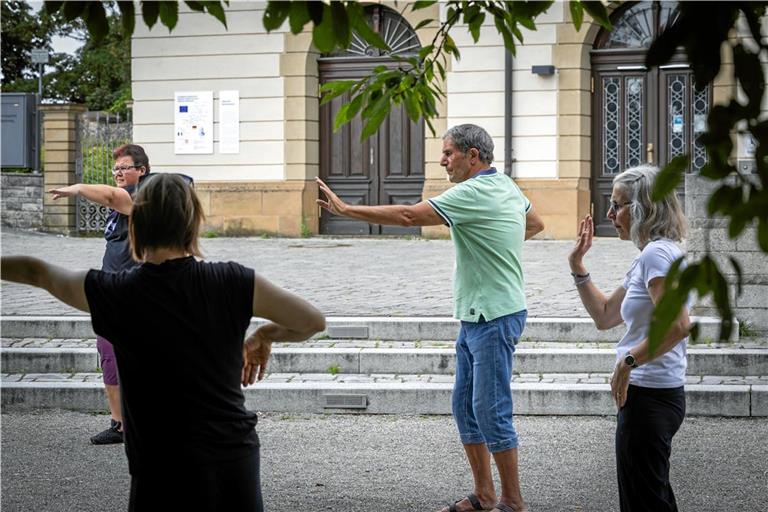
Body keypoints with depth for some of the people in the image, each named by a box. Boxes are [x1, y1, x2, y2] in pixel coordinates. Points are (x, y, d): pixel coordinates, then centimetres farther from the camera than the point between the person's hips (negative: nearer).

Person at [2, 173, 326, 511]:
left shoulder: (114, 295, -7)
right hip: (238, 457, 3)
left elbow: (38, 272, 12)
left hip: (165, 474, -2)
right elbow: (313, 321, 2)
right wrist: (264, 336, 20)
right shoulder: (230, 283, -6)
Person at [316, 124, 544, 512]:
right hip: (475, 318, 10)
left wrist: (345, 209, -17)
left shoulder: (473, 193, -18)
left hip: (494, 318, -10)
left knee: (491, 410, -5)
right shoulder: (505, 186, 13)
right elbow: (535, 223, 30)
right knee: (464, 407, 13)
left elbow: (408, 216, -22)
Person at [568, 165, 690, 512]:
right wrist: (577, 267, 16)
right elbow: (604, 316, 23)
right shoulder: (650, 256, 16)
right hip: (657, 395, 11)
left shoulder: (657, 253, -15)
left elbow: (677, 325, -28)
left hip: (649, 396, -11)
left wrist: (628, 361, -20)